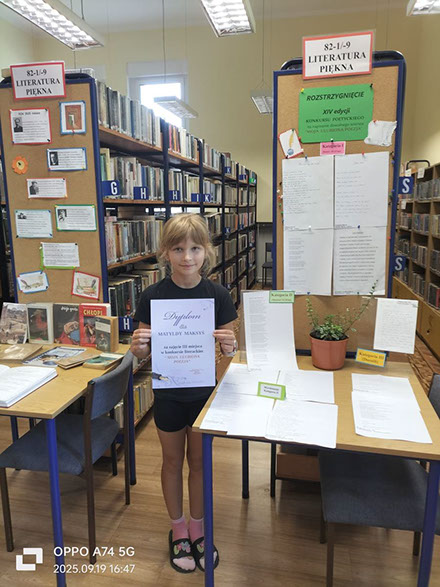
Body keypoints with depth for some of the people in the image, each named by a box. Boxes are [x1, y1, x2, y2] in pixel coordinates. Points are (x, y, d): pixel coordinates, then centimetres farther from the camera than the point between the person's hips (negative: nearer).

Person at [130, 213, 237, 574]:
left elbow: (230, 350, -5)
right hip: (168, 392, 0)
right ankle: (178, 530, 42)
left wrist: (230, 346, -28)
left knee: (199, 461, 18)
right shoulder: (153, 296, -12)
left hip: (205, 391, 0)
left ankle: (197, 528, 42)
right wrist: (139, 347, -27)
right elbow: (143, 353, -5)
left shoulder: (218, 295, -12)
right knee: (173, 461, 18)